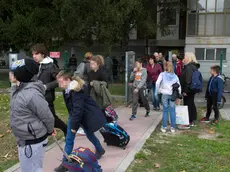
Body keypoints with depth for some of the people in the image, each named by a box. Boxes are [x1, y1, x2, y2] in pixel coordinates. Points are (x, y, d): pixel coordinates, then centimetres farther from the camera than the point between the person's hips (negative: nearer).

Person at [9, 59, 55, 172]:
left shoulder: (31, 94, -29)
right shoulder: (17, 90, 0)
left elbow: (47, 116, -19)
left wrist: (50, 131, -2)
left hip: (33, 142, -9)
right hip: (23, 140, 9)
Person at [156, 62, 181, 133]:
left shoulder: (162, 74, 3)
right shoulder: (175, 76, 9)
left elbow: (157, 83, -12)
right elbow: (179, 87, 10)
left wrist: (157, 91, 0)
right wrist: (178, 97, 15)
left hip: (165, 94, -1)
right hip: (172, 95, 1)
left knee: (165, 111, 6)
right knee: (172, 111, 7)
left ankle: (164, 127, 10)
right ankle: (173, 127, 12)